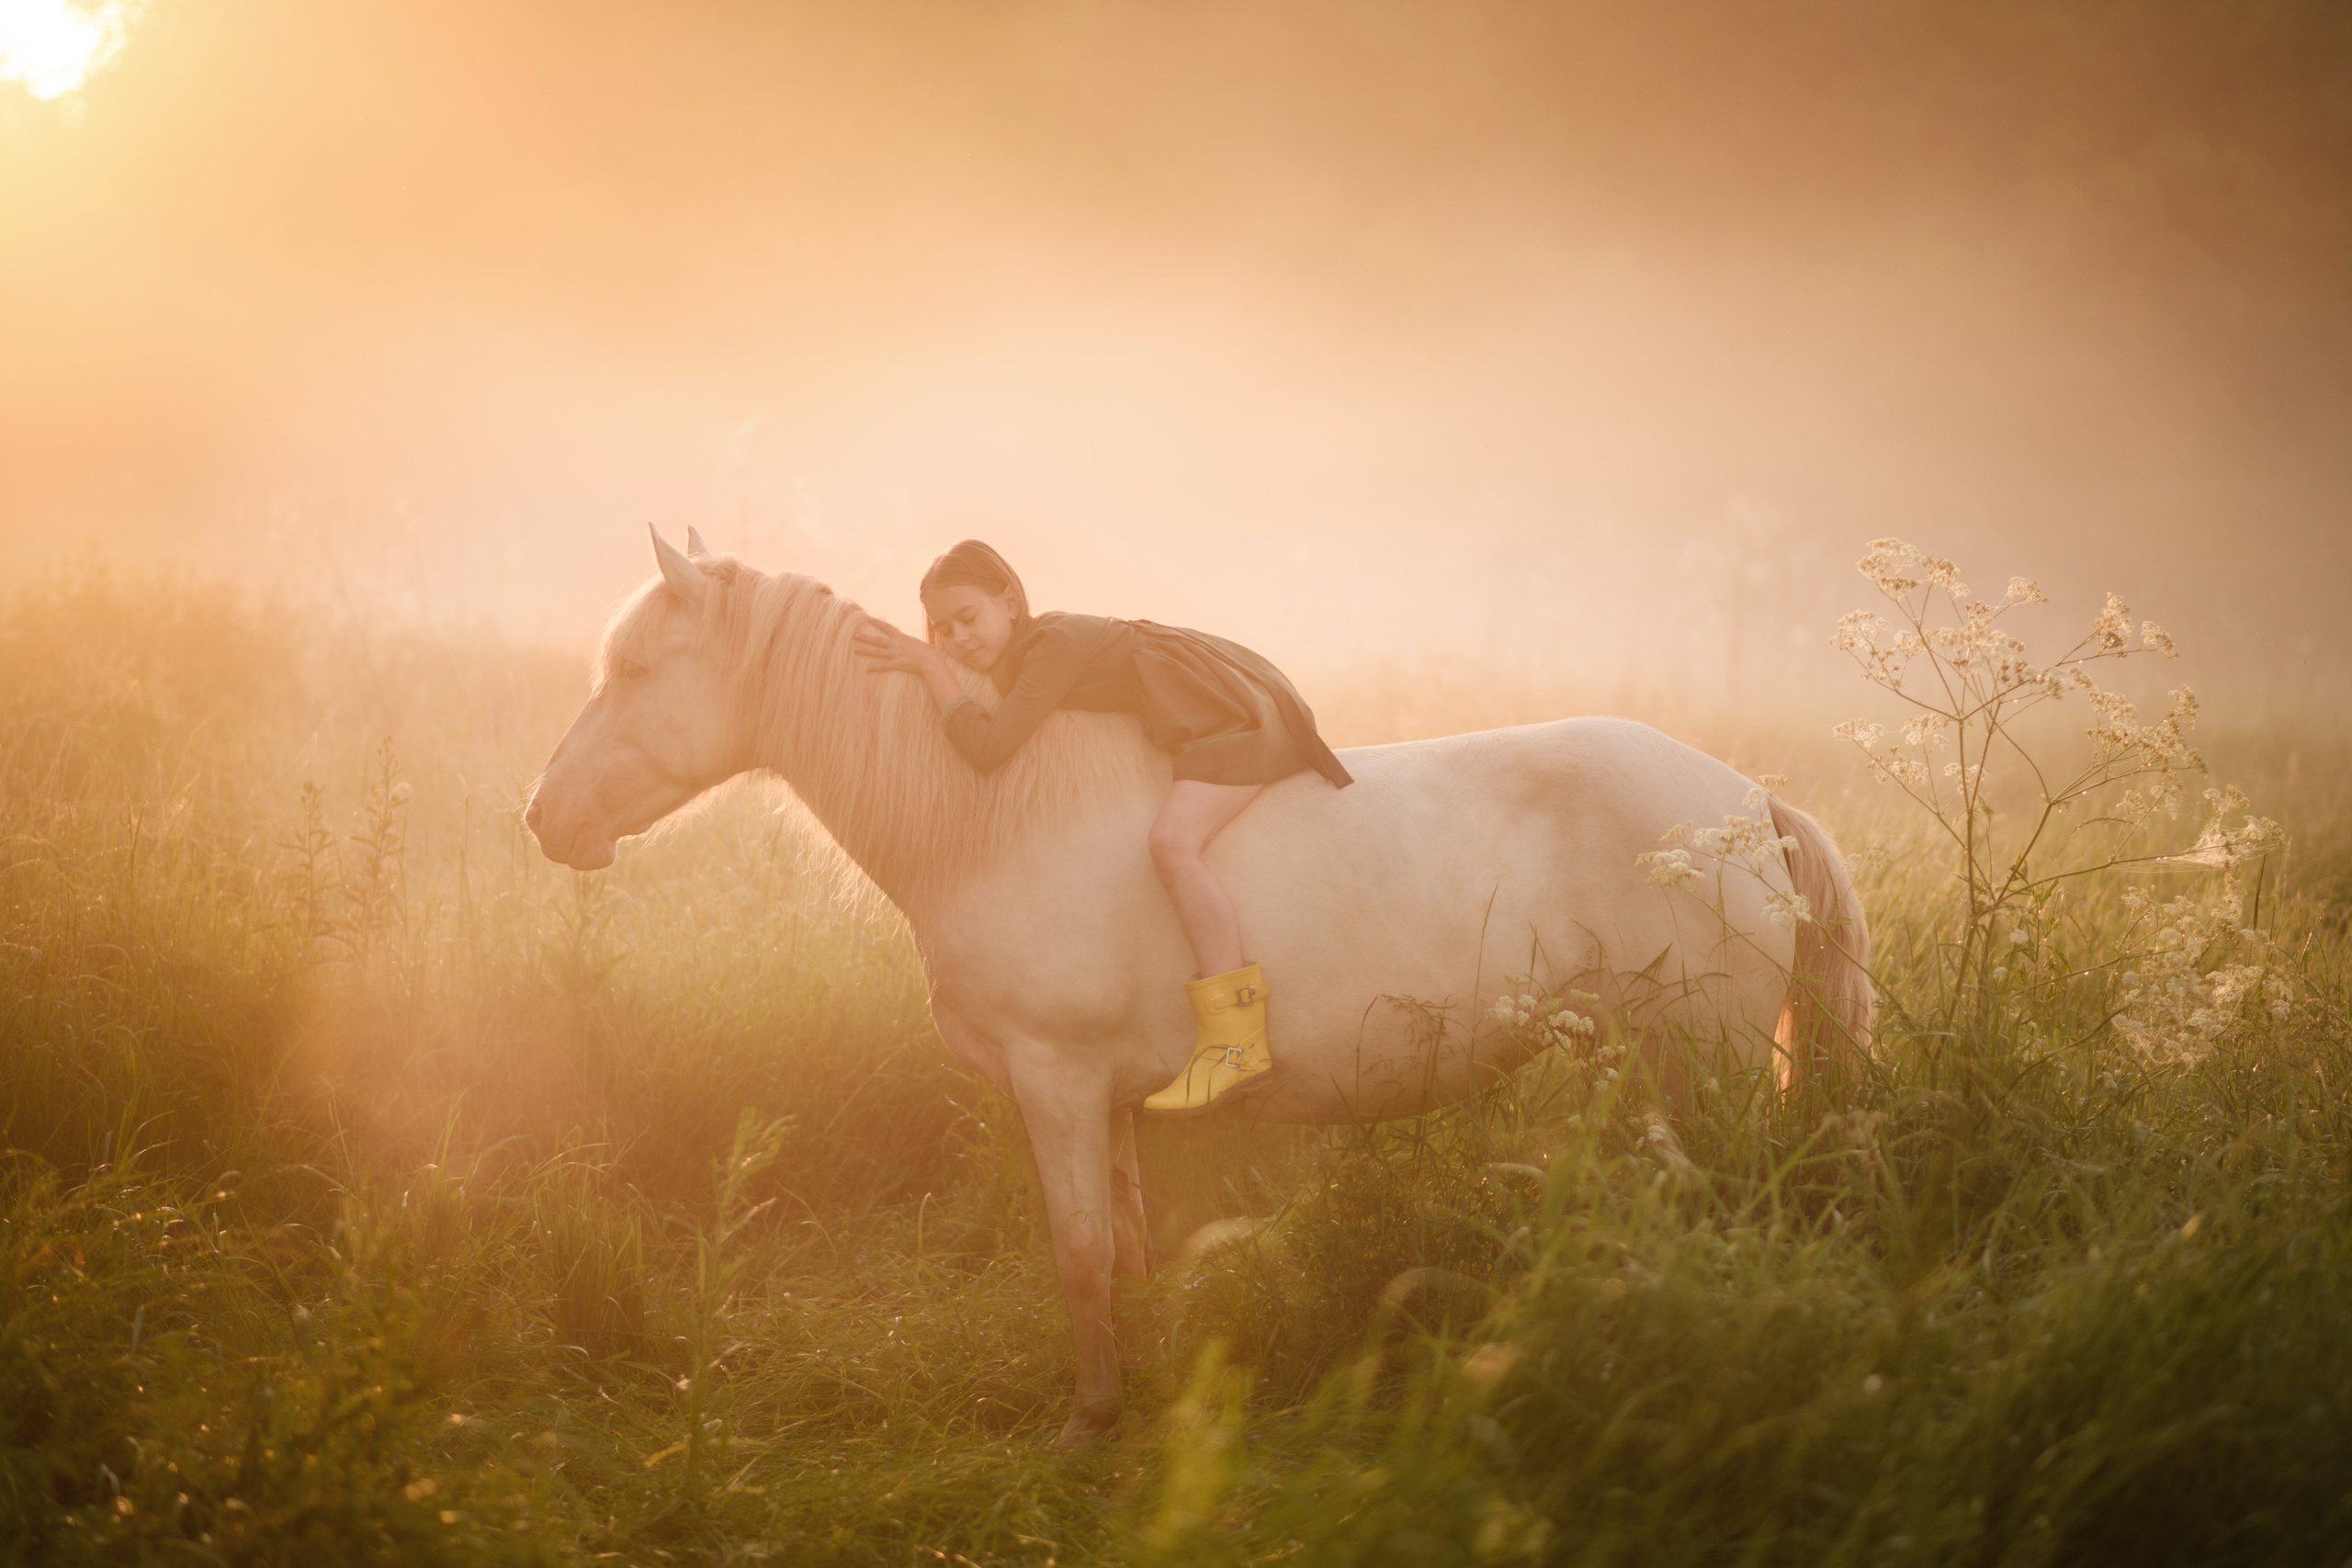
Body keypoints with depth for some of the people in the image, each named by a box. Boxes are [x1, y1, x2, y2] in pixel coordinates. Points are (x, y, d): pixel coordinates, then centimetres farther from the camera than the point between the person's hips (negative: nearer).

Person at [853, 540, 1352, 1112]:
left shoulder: (1057, 645, -23)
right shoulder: (1013, 662, 9)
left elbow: (987, 749, -31)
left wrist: (928, 665, -27)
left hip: (1238, 715, -11)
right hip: (1197, 727, 11)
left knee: (1172, 841, -29)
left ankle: (1236, 1039, -29)